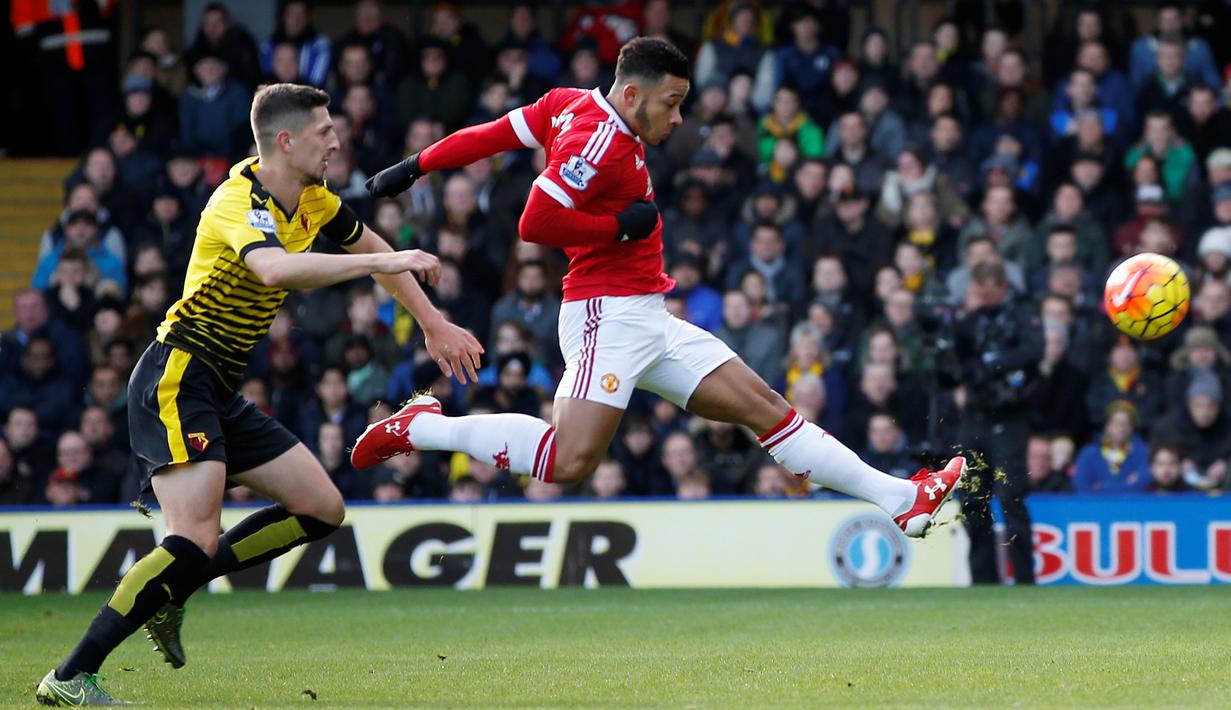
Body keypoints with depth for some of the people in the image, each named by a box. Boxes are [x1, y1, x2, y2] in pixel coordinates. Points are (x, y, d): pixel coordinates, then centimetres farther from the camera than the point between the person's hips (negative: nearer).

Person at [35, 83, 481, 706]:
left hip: (221, 395, 10)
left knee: (322, 509, 6)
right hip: (176, 380, -10)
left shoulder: (311, 199, 9)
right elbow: (275, 268, -42)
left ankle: (165, 594, 11)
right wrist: (380, 261, -40)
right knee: (196, 542, -22)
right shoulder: (241, 201, -20)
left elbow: (370, 248, 26)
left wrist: (434, 324, 25)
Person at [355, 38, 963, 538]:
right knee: (571, 460, -23)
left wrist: (414, 168, 21)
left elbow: (488, 136, 14)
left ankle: (898, 499, 1)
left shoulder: (568, 105, 12)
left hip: (646, 320, 11)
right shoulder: (603, 141, -16)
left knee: (762, 404, 4)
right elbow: (535, 223, -22)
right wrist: (623, 226, -13)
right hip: (610, 312, -11)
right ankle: (420, 428, -6)